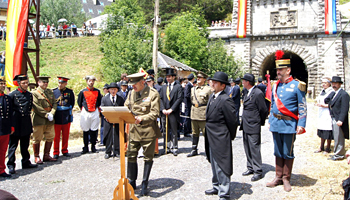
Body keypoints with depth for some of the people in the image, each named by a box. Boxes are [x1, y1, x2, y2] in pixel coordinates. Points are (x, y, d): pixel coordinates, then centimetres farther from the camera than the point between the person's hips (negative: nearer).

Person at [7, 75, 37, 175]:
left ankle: (26, 162, 25)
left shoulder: (30, 95, 9)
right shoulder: (13, 95, -8)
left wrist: (27, 113, 11)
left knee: (25, 145, 14)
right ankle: (11, 165, 8)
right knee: (13, 145, 1)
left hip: (26, 124, 5)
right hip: (16, 124, -5)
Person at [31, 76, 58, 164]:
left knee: (50, 137, 8)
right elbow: (36, 107, -13)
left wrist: (51, 113, -9)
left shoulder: (50, 92, 14)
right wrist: (46, 115, -15)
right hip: (38, 120, -6)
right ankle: (37, 157, 14)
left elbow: (54, 103, 7)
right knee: (37, 139, 2)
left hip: (50, 120, 6)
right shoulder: (34, 93, -5)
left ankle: (46, 156, 20)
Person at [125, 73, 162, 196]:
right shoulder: (131, 94, 10)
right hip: (134, 130, 5)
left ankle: (144, 184, 19)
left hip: (148, 130, -4)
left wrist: (142, 118, -31)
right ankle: (131, 182, 22)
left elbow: (155, 114, -15)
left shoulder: (153, 94, -8)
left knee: (148, 158, 6)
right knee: (131, 156, 6)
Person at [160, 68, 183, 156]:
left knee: (174, 131, 1)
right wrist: (163, 109, -3)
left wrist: (171, 109, -13)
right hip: (165, 112, 5)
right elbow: (161, 99, 12)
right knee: (166, 130, 7)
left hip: (174, 112, -4)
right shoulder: (164, 87, 16)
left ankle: (174, 148, 9)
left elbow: (179, 99, -8)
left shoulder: (178, 86, 0)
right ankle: (167, 147, 16)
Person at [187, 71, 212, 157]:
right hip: (194, 114, 6)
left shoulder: (208, 89, -3)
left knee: (206, 133, -1)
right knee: (194, 133, 12)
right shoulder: (193, 89, 14)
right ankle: (194, 150, 22)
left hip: (204, 115, -5)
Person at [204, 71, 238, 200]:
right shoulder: (212, 97, 10)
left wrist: (230, 136, -3)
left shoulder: (225, 100, -18)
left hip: (220, 140, -9)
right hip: (211, 138, 9)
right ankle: (217, 187, 36)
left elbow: (232, 121, -15)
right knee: (214, 164, 20)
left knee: (221, 166, -1)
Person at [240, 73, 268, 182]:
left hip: (253, 127, -9)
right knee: (247, 148, 15)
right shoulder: (249, 93, 13)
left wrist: (260, 122, -2)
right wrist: (243, 123, 14)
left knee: (254, 148, -4)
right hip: (246, 126, 9)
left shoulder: (258, 93, -16)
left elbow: (264, 110, -13)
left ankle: (258, 171, 6)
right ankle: (250, 168, 27)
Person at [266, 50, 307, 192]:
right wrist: (270, 121, 16)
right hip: (276, 124, 5)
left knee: (288, 153, 4)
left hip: (289, 124, -5)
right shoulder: (275, 86, 10)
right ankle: (278, 177, 22)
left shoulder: (297, 86, -6)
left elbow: (302, 108, -7)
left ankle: (286, 179, 15)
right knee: (278, 152, 12)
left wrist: (301, 125, -13)